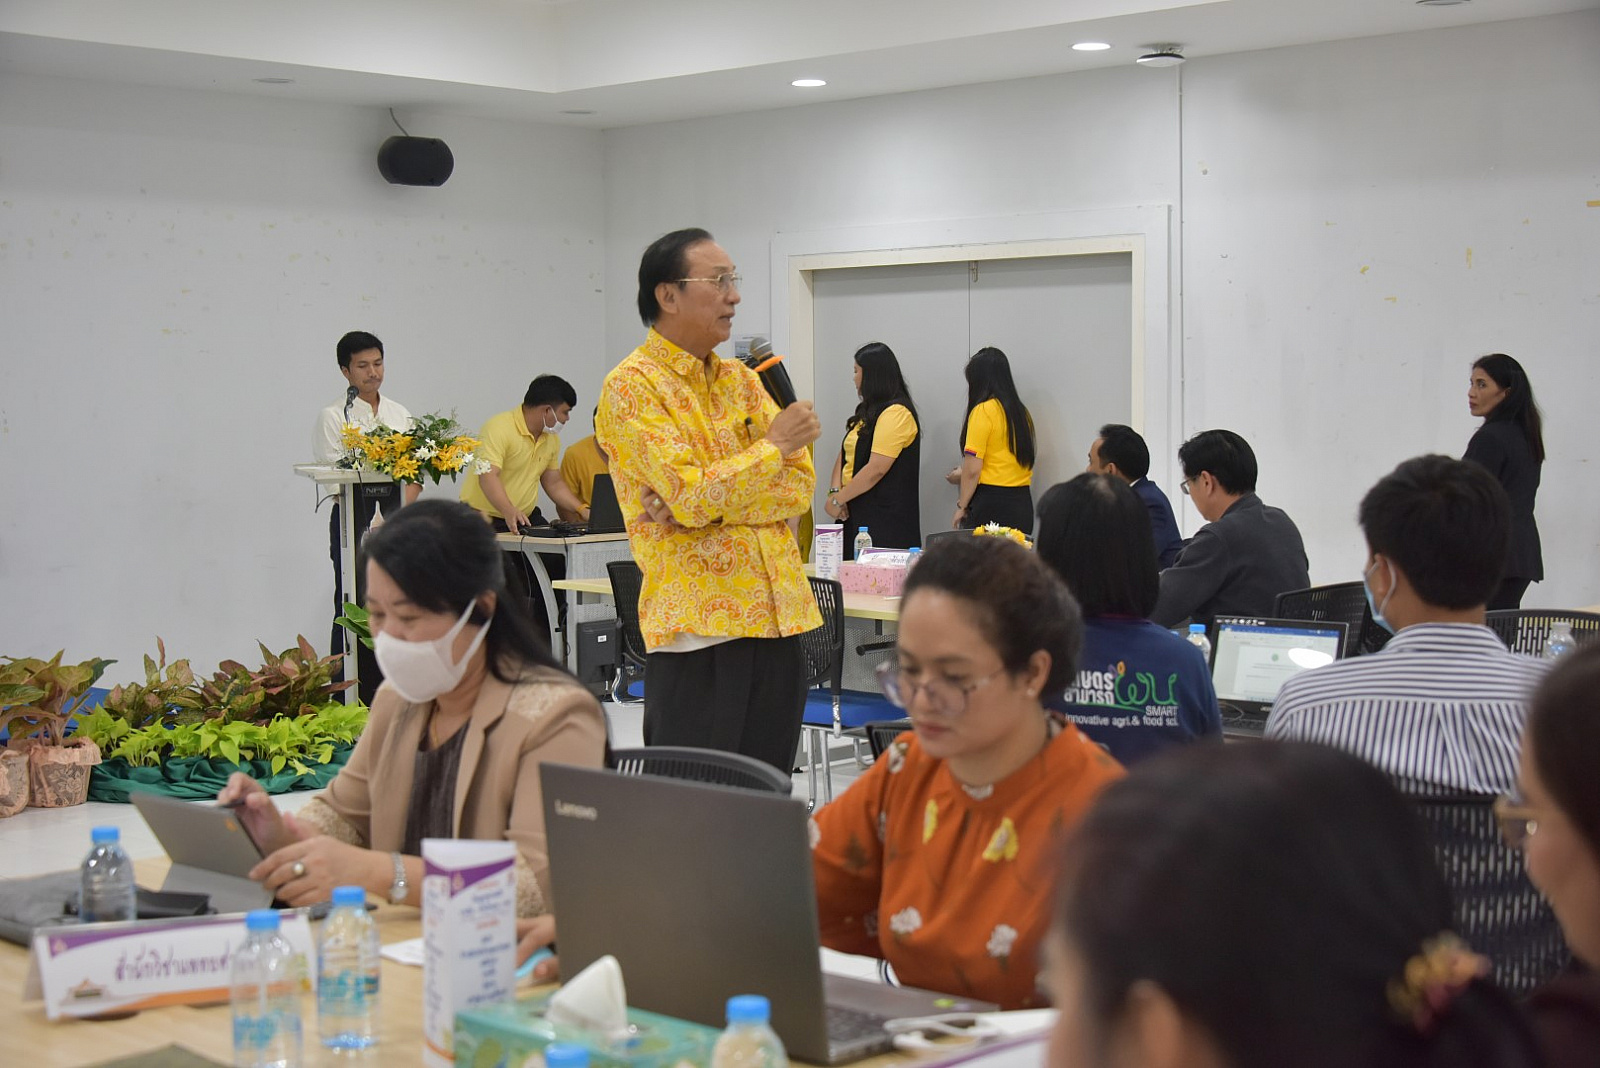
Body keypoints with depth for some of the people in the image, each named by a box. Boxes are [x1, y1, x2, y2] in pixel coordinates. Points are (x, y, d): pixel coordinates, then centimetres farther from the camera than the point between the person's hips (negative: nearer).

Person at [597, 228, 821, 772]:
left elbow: (801, 484, 3)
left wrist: (707, 502, -12)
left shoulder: (741, 379, 14)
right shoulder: (632, 386, -7)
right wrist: (774, 445, -5)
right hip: (697, 627, -6)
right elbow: (693, 497, -18)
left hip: (778, 619, 6)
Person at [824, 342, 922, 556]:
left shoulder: (896, 414, -11)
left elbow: (876, 469, -18)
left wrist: (838, 499, -12)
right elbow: (844, 455, 17)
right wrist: (835, 491, -1)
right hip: (855, 512, 9)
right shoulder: (867, 412, 20)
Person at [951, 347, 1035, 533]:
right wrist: (962, 475, 25)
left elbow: (972, 470, -12)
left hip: (989, 503, -7)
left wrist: (961, 507, -2)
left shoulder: (983, 411, -9)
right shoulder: (1021, 412, 11)